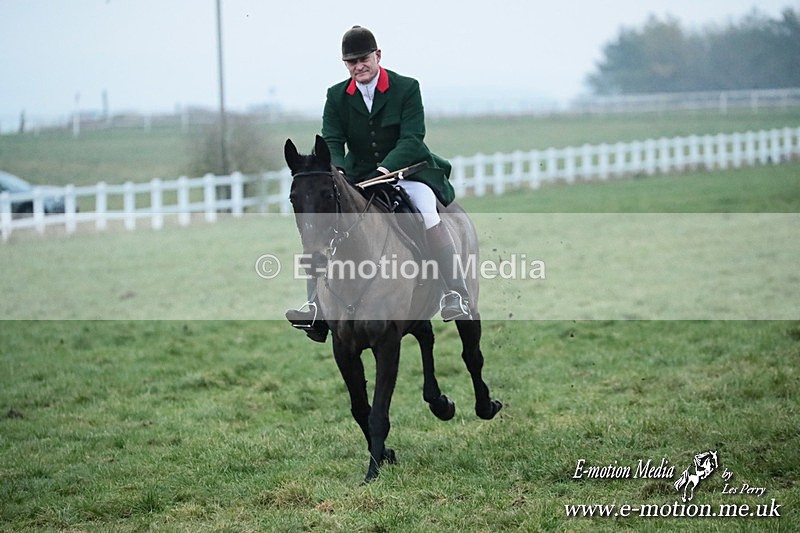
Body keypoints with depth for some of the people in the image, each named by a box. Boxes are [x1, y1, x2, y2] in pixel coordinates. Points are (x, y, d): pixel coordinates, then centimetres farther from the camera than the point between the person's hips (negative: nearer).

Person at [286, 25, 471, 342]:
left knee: (428, 214, -32)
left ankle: (456, 296, -29)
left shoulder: (407, 88, -6)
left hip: (407, 170, -3)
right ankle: (316, 306, -18)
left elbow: (412, 138, -15)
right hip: (358, 176, 3)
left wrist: (385, 169, -32)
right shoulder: (337, 97, 4)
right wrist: (335, 170, -27)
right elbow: (331, 142, -3)